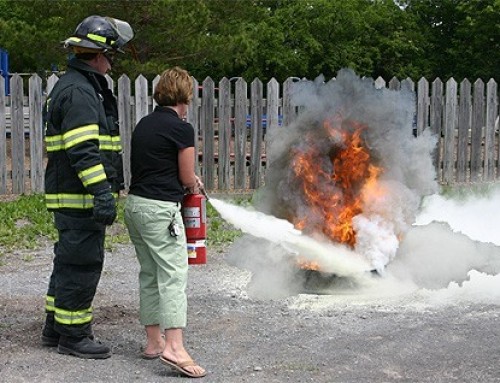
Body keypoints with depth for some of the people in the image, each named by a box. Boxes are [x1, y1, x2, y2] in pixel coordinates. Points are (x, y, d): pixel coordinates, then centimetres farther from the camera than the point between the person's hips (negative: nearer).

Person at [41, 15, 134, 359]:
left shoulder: (85, 86, 18)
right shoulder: (78, 92, -16)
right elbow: (83, 150, -25)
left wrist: (109, 187, 29)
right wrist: (102, 192, -28)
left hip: (72, 196, 11)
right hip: (79, 197, -11)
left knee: (70, 261, 18)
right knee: (82, 264, -3)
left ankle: (55, 328, 28)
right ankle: (72, 335, 7)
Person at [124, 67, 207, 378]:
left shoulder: (144, 124, 13)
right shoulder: (181, 129, -9)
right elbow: (187, 178, -4)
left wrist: (188, 183, 18)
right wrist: (196, 185, 18)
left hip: (135, 204, 8)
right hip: (160, 209, -8)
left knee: (150, 274, 15)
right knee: (174, 274, -9)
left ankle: (154, 341, 22)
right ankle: (174, 347, -19)